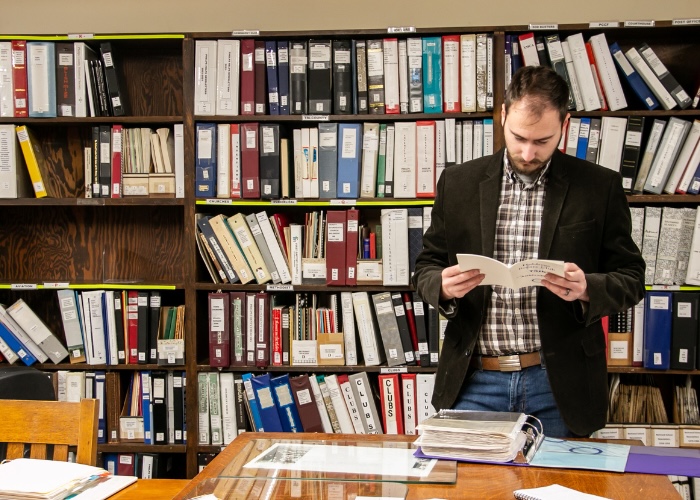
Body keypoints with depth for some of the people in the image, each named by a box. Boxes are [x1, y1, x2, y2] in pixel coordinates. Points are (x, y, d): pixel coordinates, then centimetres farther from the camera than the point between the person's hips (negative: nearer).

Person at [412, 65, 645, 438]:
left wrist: (586, 288, -18)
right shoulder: (458, 183, 5)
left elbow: (630, 279, 3)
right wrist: (444, 286, -13)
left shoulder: (600, 187, 0)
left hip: (558, 385, -1)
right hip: (474, 382, 1)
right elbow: (425, 268, 10)